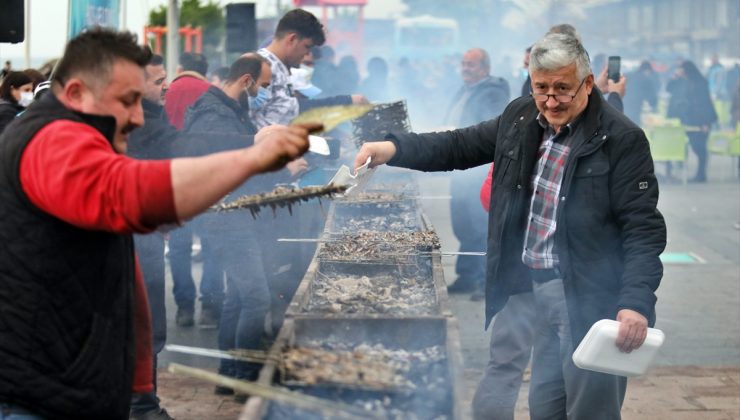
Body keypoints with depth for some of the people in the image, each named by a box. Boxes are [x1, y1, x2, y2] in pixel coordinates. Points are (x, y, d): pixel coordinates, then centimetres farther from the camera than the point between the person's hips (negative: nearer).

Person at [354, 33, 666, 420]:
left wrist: (637, 303, -28)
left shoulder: (621, 140, -13)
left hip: (591, 299, -7)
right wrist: (393, 148, -5)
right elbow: (460, 146, 12)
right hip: (539, 289, 7)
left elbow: (643, 228, -16)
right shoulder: (520, 118, 7)